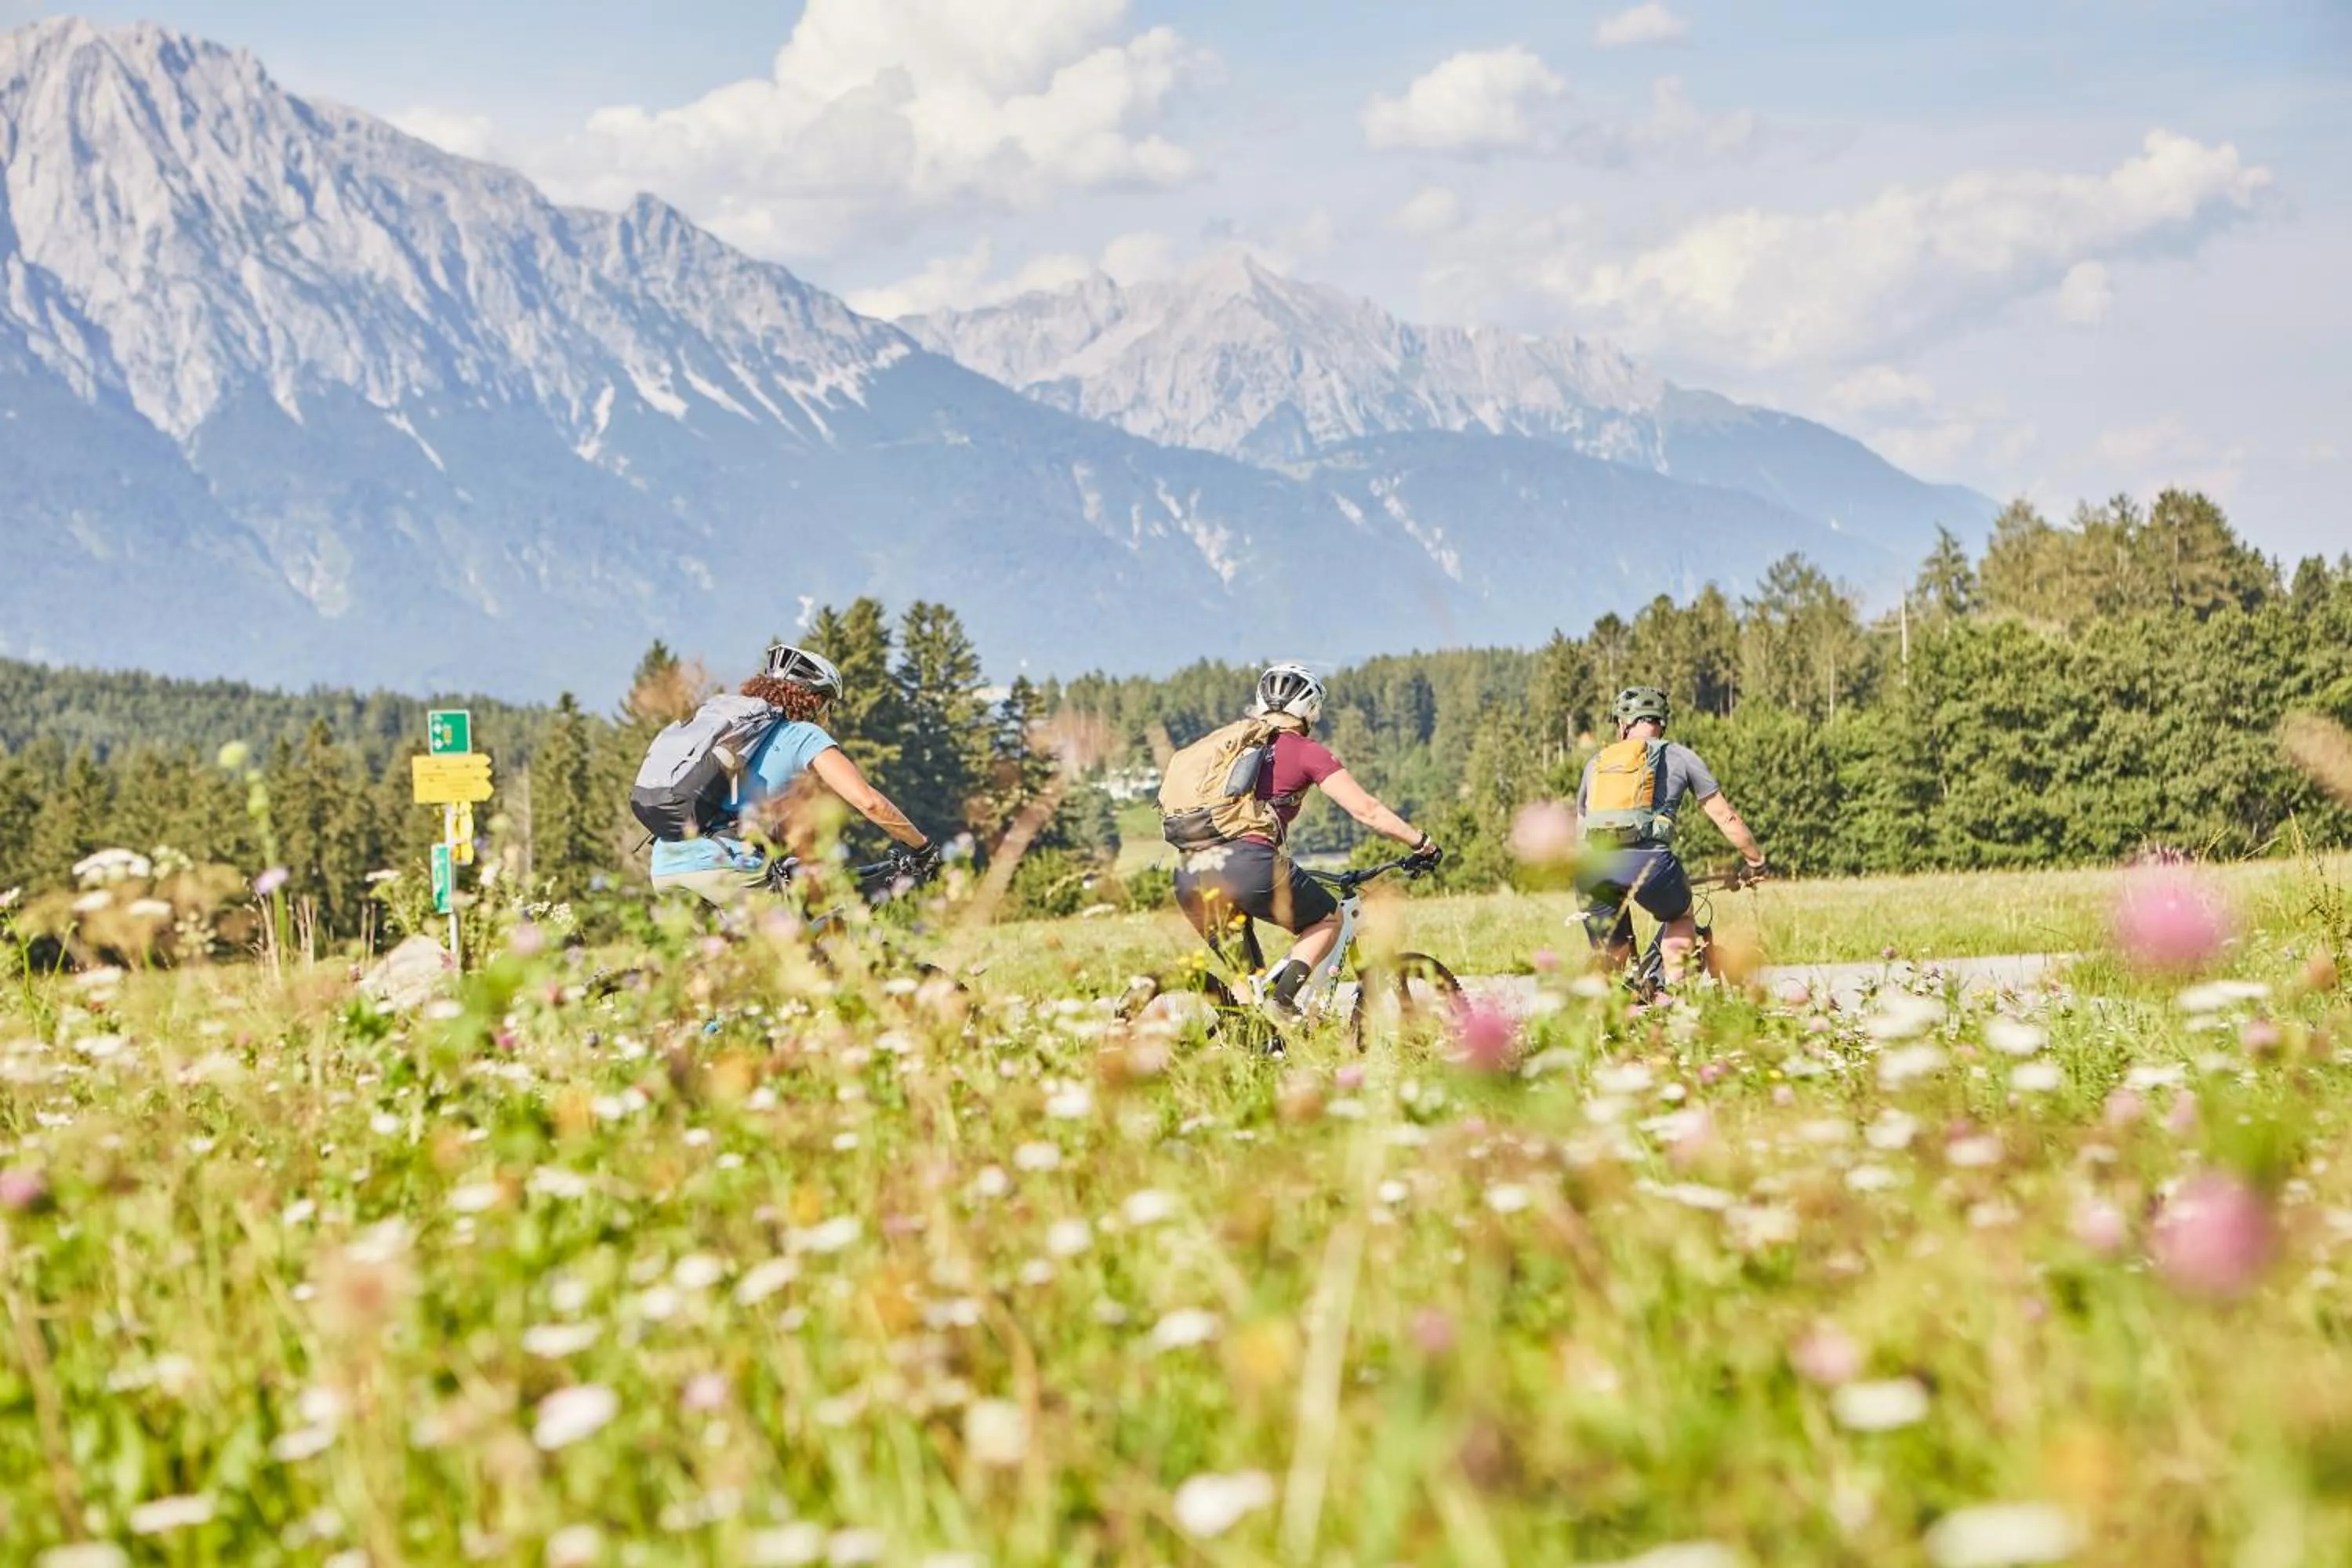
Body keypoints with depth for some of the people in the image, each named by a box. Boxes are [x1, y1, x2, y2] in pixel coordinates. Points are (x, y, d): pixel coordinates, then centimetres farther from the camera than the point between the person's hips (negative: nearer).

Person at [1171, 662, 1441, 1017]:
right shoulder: (1305, 751, 11)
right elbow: (1367, 810, 6)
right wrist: (1423, 842, 16)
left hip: (1190, 874, 5)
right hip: (1248, 864, -5)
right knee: (1327, 920, 21)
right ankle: (1281, 1004, 1)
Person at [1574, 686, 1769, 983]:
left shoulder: (1597, 763, 29)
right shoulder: (1678, 756, 20)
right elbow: (1726, 818, 21)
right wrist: (1756, 862, 34)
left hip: (1591, 869, 3)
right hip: (1646, 859, -3)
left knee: (1611, 957, 19)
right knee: (1681, 917, 28)